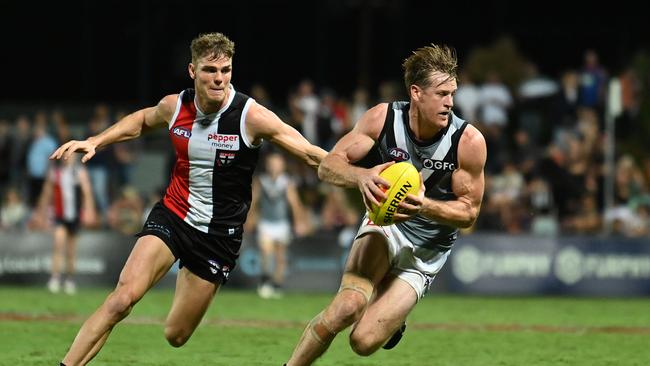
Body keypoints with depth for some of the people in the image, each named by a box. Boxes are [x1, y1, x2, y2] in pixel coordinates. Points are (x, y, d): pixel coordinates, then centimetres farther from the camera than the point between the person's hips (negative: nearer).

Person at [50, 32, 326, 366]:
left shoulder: (252, 117, -16)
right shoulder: (174, 107, -5)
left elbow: (312, 155, -15)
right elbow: (141, 120, 20)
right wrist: (94, 142, 11)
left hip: (219, 234, -1)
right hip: (171, 216, 2)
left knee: (175, 336, 4)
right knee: (122, 298, -22)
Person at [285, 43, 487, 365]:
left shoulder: (469, 142, -18)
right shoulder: (383, 118, -14)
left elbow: (468, 212, -8)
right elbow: (328, 166, -9)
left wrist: (424, 206, -28)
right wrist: (361, 176, -32)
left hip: (425, 252, 0)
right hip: (385, 226, 0)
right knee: (347, 307, -31)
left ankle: (392, 320, 22)